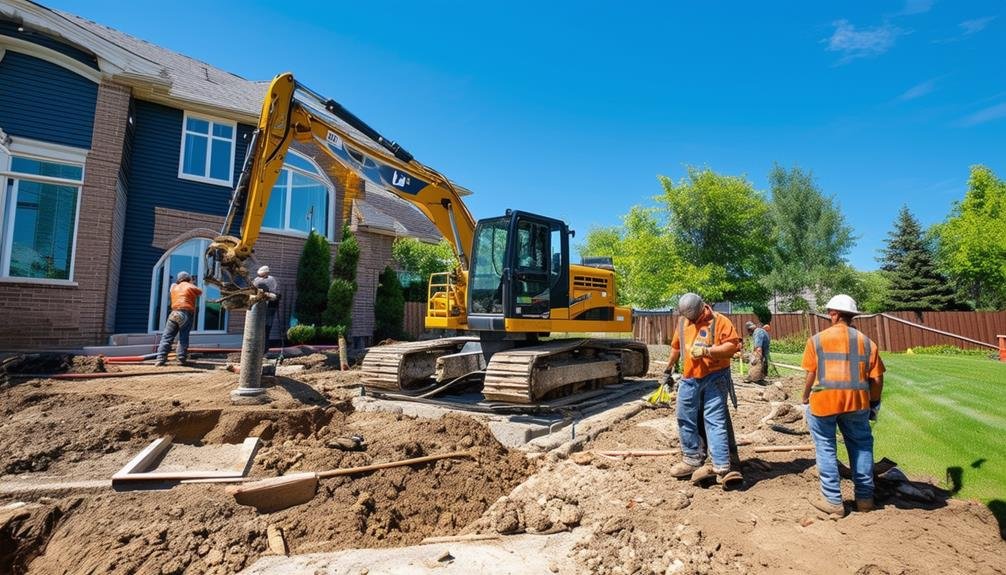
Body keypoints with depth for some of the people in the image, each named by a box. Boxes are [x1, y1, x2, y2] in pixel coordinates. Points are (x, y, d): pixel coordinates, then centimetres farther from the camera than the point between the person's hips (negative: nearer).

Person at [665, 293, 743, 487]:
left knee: (715, 421, -7)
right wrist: (669, 369, 30)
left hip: (715, 378, -5)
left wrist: (707, 351, -23)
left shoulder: (719, 321, -7)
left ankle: (722, 468, -5)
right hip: (689, 379, 6)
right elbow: (676, 347, 23)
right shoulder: (683, 322, 9)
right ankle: (693, 460, 23)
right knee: (686, 420, 9)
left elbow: (733, 345, -15)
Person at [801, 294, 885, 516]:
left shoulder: (817, 340, -1)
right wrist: (874, 403, 22)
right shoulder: (866, 342, 8)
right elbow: (877, 378, 8)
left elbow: (811, 375, -3)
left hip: (823, 400, -3)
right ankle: (864, 497, 26)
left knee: (826, 449, 8)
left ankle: (833, 501, 13)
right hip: (856, 401, 3)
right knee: (861, 446, 18)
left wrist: (805, 399, 10)